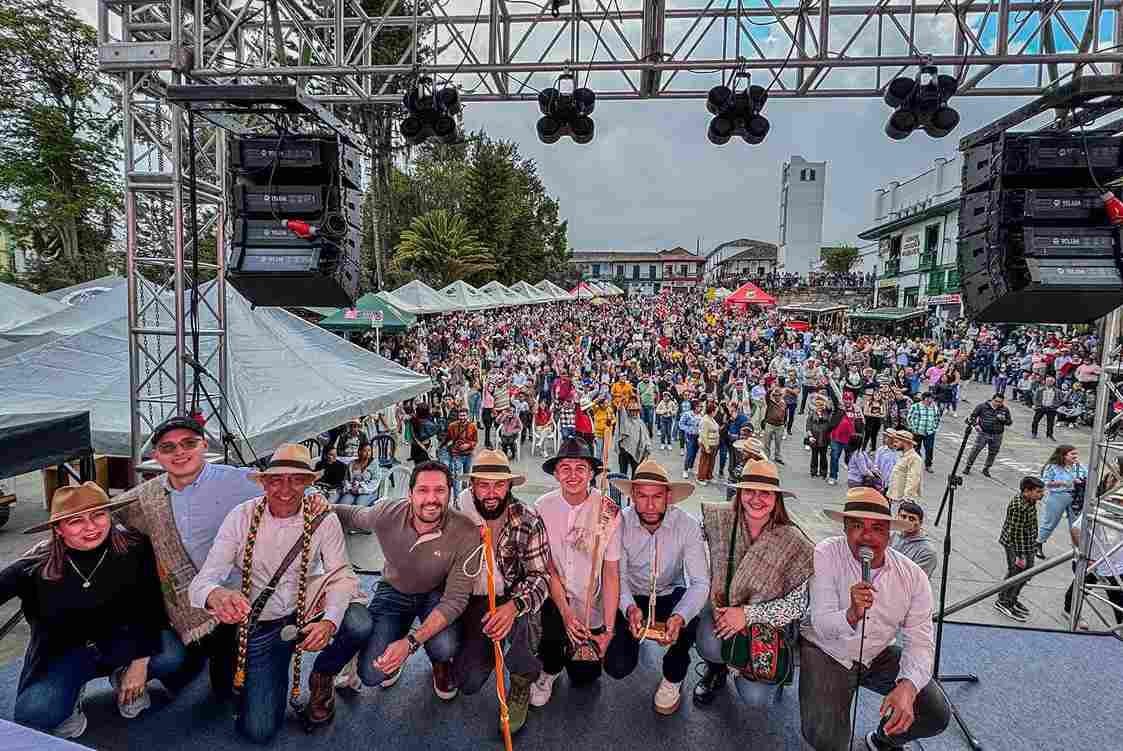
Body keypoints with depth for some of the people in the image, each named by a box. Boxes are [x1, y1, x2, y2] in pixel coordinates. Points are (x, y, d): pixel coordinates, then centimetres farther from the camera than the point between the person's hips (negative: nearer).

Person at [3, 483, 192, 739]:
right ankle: (71, 692, 11)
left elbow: (150, 606, -11)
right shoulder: (37, 565, -15)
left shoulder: (135, 548, -16)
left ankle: (124, 679, 7)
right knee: (34, 716, -27)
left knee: (173, 657, -28)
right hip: (65, 650, 0)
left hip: (125, 638, 0)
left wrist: (140, 661, -13)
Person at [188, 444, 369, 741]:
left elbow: (341, 576, -15)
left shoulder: (323, 519, -13)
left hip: (306, 611, 0)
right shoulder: (241, 517, -14)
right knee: (259, 731, -9)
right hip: (259, 626, 0)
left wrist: (329, 622, -35)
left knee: (359, 624, -29)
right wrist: (216, 596, -44)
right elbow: (202, 581, -18)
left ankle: (321, 678, 6)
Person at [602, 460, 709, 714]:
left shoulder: (687, 525, -21)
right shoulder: (620, 523, -19)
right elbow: (618, 576, -17)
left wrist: (679, 616, -43)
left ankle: (673, 678, -3)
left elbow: (700, 583, -23)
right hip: (631, 598, 0)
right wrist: (630, 608, -38)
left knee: (689, 614, -34)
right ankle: (633, 635, 23)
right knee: (617, 667, -16)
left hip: (670, 595, 0)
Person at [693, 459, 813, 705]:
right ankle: (716, 669, 9)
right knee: (711, 646, -28)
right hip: (720, 605, 1)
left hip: (766, 622, -1)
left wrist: (748, 614, -18)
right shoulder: (718, 520, -11)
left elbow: (799, 604, -12)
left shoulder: (793, 541, -15)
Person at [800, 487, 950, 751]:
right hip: (825, 653, -4)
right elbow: (822, 627, -27)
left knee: (937, 716, -7)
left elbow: (920, 642, -13)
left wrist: (907, 687, -33)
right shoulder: (826, 555, -23)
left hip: (879, 655, 4)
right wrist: (852, 615, -50)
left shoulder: (913, 576, -12)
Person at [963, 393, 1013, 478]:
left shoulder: (1005, 410, 2)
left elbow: (1010, 422, 7)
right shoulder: (982, 406, -5)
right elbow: (972, 416, 3)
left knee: (993, 453, 10)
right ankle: (968, 467, 4)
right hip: (983, 433, -3)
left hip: (997, 436, 3)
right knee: (975, 450, -8)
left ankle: (986, 469, 27)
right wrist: (976, 424, -12)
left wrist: (1003, 420, -14)